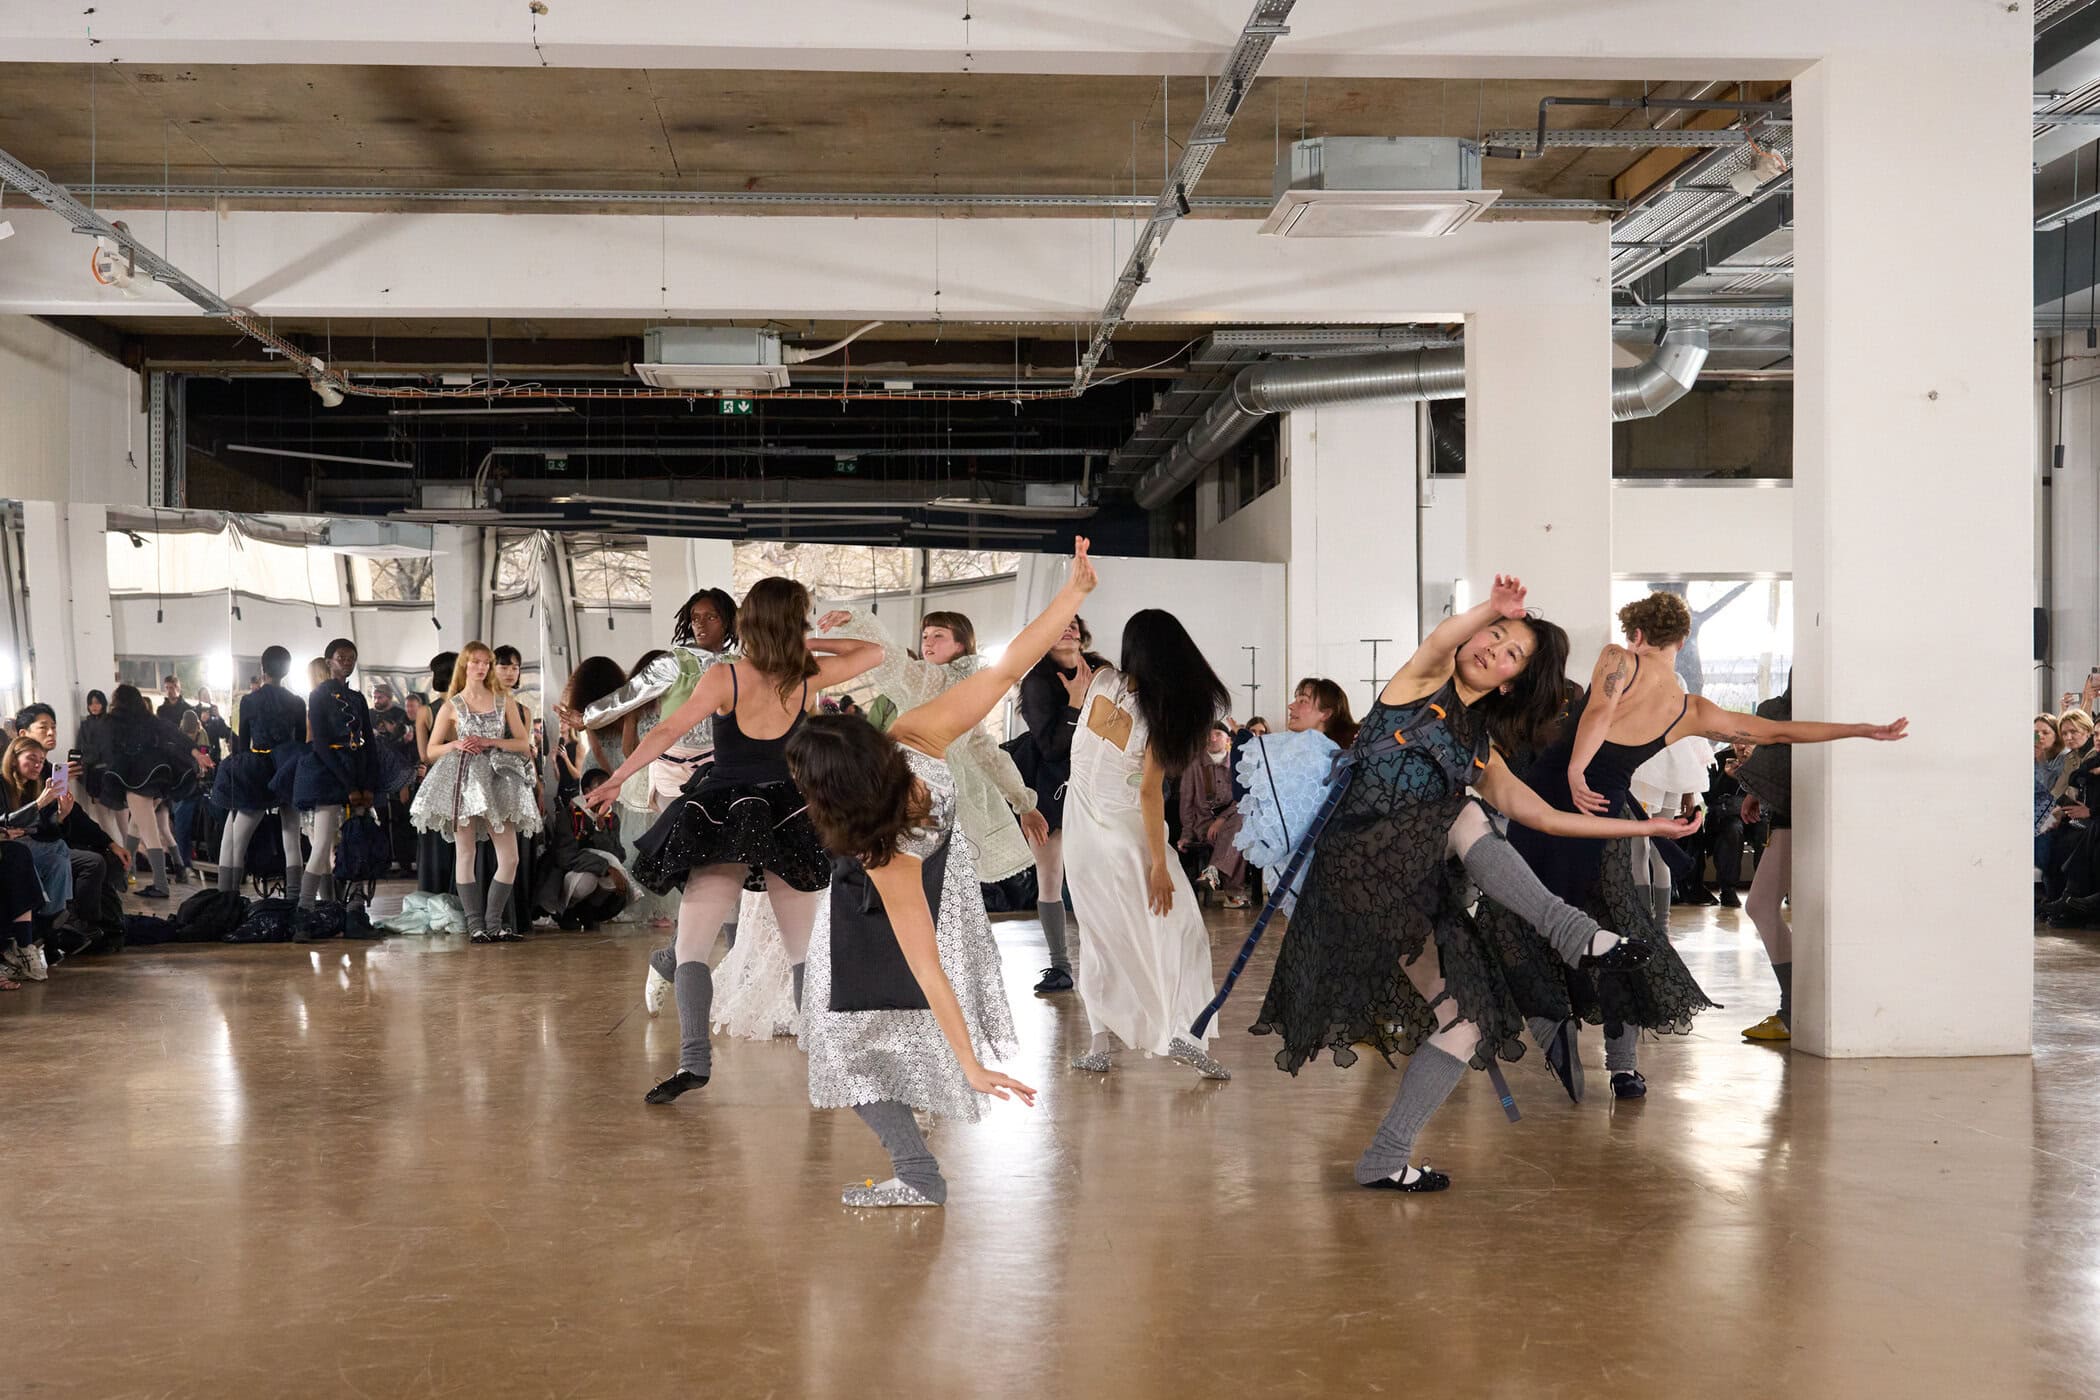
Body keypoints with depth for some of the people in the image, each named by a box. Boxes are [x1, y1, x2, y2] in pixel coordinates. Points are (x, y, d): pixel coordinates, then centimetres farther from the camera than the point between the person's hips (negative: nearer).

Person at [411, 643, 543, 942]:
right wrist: (456, 745, -10)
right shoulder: (451, 706, 7)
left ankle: (493, 922, 4)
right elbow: (432, 750, 10)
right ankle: (475, 924, 2)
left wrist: (490, 742, -7)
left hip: (496, 780, 2)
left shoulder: (504, 701, 10)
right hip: (463, 780, -2)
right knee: (465, 853, -2)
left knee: (510, 857, -5)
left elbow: (524, 744, 7)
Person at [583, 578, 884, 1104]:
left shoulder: (724, 679, -10)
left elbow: (667, 732, -14)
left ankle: (695, 1059, -14)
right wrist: (814, 643, 12)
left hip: (720, 822, -2)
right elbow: (874, 652, 11)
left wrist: (615, 780, -9)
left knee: (690, 948, 1)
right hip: (790, 819, 2)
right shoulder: (808, 677, -3)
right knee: (804, 950, 12)